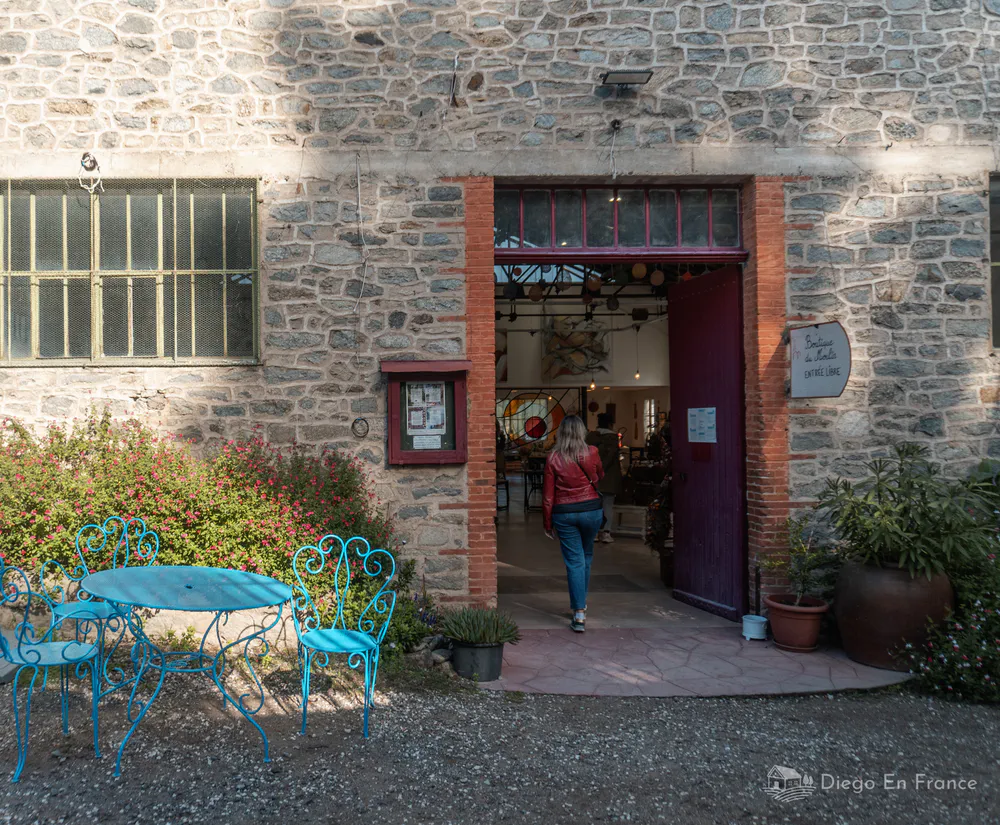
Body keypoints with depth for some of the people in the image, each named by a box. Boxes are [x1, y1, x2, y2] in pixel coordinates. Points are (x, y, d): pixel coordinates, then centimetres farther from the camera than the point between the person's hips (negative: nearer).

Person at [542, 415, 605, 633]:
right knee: (586, 556, 21)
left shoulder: (553, 458, -8)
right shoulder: (592, 453, -6)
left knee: (574, 561, 2)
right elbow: (600, 476, 15)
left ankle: (579, 613, -3)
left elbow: (548, 494, -5)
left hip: (564, 513, -1)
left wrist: (548, 523, 4)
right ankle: (580, 603, 35)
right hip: (591, 509, 1)